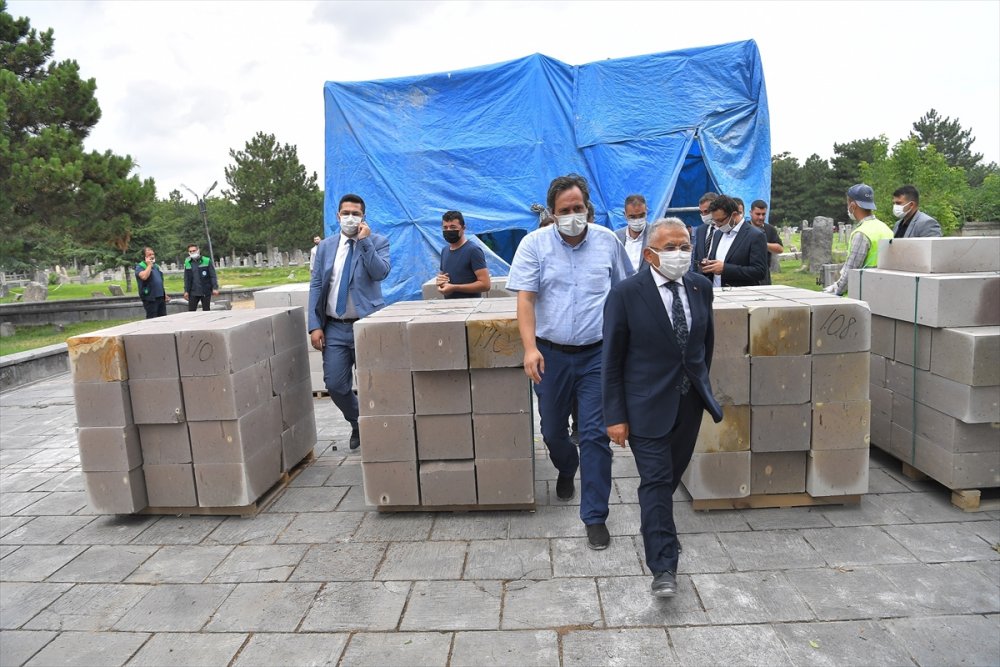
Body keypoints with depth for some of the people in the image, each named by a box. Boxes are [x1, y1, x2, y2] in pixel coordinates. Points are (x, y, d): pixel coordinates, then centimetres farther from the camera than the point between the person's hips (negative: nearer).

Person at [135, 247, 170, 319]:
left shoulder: (156, 266, 18)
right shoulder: (140, 266, -5)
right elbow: (144, 276, -27)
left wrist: (165, 294, 21)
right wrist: (149, 265, -15)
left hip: (161, 297, 7)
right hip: (150, 298, -7)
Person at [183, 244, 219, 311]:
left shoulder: (207, 261, -3)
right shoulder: (187, 263, 7)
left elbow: (213, 276, -4)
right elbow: (186, 278, 11)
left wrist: (215, 288, -12)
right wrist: (186, 291, 7)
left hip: (206, 292, -3)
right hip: (193, 292, 3)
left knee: (206, 310, 6)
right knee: (191, 311, 0)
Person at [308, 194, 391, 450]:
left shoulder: (377, 242, 1)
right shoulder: (326, 245, 10)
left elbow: (380, 273, -16)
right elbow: (316, 285, 7)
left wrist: (365, 241, -17)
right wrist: (315, 325, -1)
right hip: (334, 327, 3)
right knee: (335, 385, 4)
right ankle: (357, 424, 29)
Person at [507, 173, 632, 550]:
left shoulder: (607, 241, 2)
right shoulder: (535, 244, -4)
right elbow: (525, 298, -10)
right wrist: (530, 347, -22)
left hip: (597, 353, 0)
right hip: (551, 353, 1)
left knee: (596, 434, -3)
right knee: (553, 431, 16)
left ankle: (595, 518, 10)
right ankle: (566, 471, 50)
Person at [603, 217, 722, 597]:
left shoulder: (701, 286, 1)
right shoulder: (626, 294, -14)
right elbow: (612, 359, -11)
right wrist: (615, 415, -12)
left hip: (690, 401, 6)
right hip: (649, 405, -5)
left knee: (673, 475, 19)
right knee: (656, 481, -5)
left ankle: (659, 527, 47)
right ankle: (663, 568, 2)